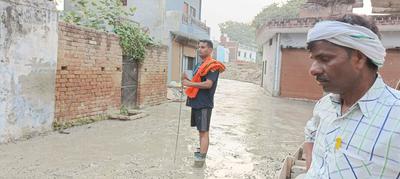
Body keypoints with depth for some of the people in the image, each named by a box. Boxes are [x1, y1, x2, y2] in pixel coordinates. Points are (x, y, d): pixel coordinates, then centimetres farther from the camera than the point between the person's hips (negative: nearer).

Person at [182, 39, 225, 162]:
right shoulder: (200, 65, 17)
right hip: (196, 102, 9)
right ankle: (201, 151, 32)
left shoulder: (212, 65, -12)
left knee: (204, 131, -5)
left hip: (204, 104, -9)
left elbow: (208, 84, -24)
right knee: (200, 130, 19)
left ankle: (201, 157, -1)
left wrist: (189, 84, -19)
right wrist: (187, 79, 4)